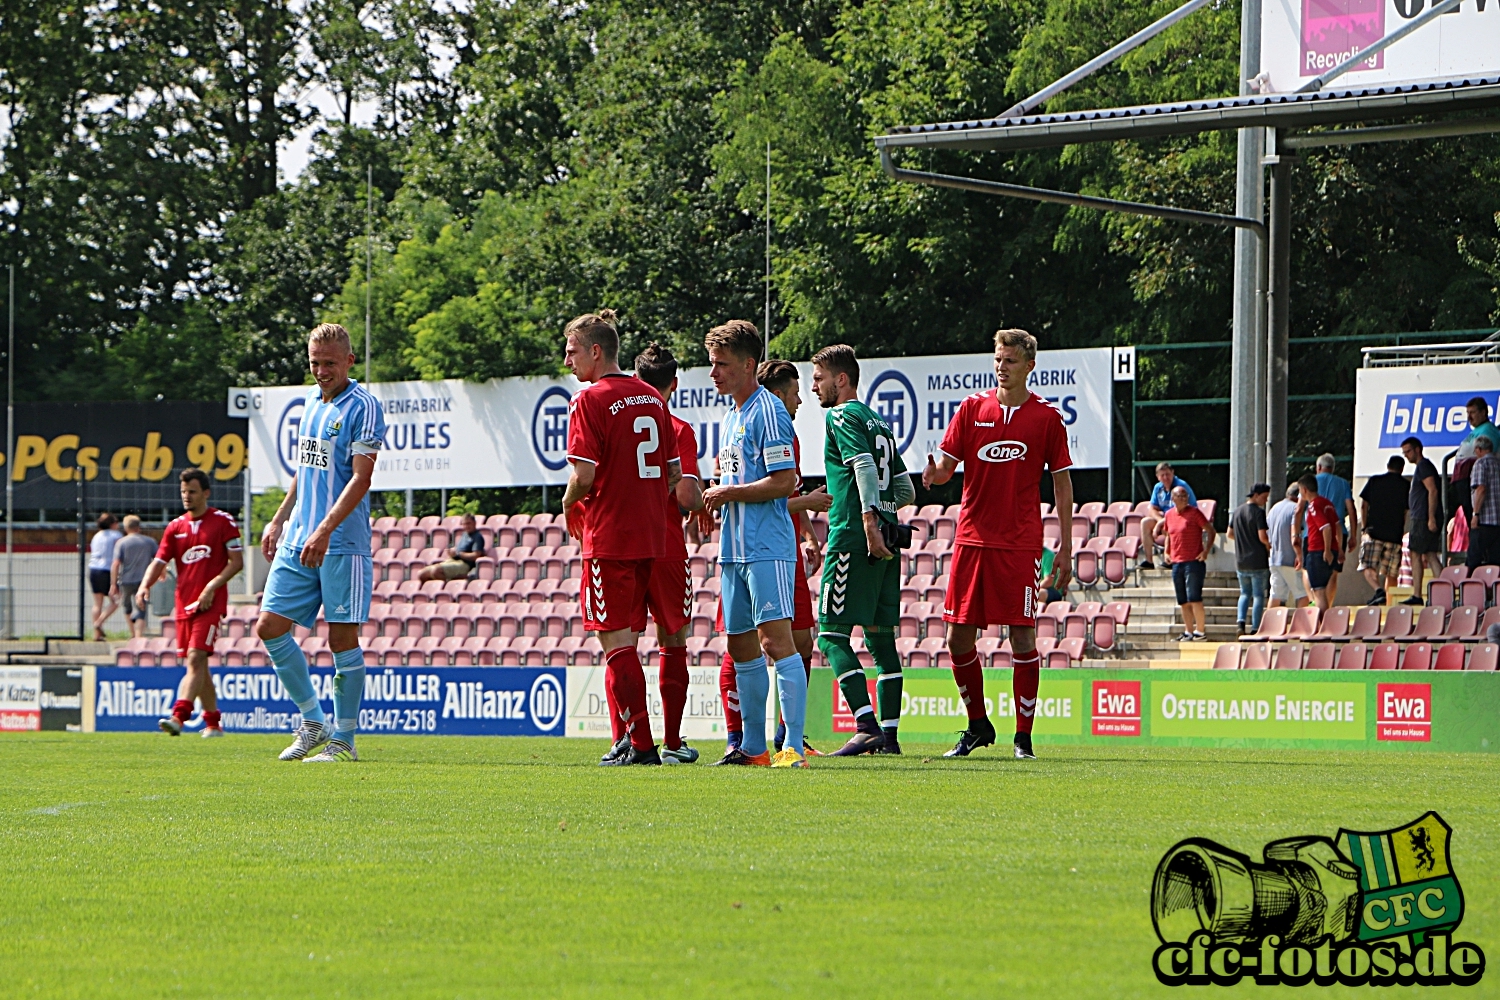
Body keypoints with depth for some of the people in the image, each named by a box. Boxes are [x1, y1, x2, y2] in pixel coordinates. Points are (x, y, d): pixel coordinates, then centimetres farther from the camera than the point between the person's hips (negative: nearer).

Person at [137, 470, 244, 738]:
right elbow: (159, 562, 8)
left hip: (210, 603, -6)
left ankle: (179, 716, -30)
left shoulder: (223, 522, -1)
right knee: (195, 664, 9)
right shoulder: (175, 527, 12)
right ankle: (213, 722, 19)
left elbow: (237, 562, -3)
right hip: (184, 603, 6)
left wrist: (212, 586, -15)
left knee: (196, 658, -18)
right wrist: (145, 585, -13)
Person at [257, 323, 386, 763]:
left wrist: (325, 529, -25)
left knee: (343, 638, -4)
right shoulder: (311, 401, 16)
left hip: (342, 544, -8)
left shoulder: (363, 407, -9)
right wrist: (279, 520, 23)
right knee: (270, 626, 3)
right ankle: (314, 722, 14)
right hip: (297, 541, 8)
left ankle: (343, 740, 4)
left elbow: (361, 478, -16)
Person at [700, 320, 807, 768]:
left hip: (768, 548, -10)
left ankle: (793, 746, -16)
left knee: (775, 639, -14)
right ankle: (753, 747, 18)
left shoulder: (768, 411, -10)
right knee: (741, 646, 11)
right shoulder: (730, 417, 19)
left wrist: (728, 494, -11)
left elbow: (784, 481, -17)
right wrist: (713, 500, 8)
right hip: (735, 547, 10)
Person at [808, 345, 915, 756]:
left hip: (853, 538, -9)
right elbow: (906, 490, 24)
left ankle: (867, 725, -20)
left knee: (832, 634, -9)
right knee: (880, 635, 9)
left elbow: (864, 466, -20)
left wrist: (868, 521, -27)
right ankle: (889, 732, 7)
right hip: (886, 544, 9)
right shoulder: (879, 422, 22)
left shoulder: (842, 417, -4)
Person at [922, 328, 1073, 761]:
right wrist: (935, 473, -18)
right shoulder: (973, 408, 8)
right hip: (972, 539, 3)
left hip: (1020, 543, -3)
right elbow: (947, 465, 7)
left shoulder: (1047, 417, 2)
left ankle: (1023, 736, 0)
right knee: (959, 636, 3)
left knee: (1022, 636, -7)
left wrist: (1065, 547, 0)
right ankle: (977, 725, 20)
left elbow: (1062, 484, 5)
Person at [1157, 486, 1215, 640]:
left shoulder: (1194, 513, -5)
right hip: (1176, 562, 6)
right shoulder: (1169, 515, 12)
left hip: (1194, 561, -6)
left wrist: (1206, 551, -13)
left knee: (1194, 598, -10)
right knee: (1183, 601, 7)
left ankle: (1200, 631, -6)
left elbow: (1210, 531, -4)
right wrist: (1166, 551, 11)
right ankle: (1188, 632, 12)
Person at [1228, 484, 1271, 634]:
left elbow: (1230, 534, 15)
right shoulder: (1259, 512, -12)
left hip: (1241, 561, 6)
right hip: (1258, 561, -6)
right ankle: (1255, 628, -2)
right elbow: (1262, 536, -18)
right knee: (1258, 595, 1)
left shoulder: (1238, 512, 9)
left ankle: (1241, 621, -3)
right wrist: (1269, 546, 2)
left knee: (1245, 593, 16)